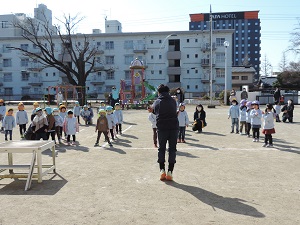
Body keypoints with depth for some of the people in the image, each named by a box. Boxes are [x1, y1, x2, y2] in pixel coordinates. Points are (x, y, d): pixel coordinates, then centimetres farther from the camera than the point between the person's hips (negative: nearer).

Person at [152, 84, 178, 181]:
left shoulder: (157, 102, 4)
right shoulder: (173, 101, 8)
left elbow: (154, 112, 11)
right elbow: (175, 112, 14)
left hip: (161, 128, 0)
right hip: (174, 127, 1)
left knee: (161, 149, 12)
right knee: (172, 149, 6)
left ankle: (162, 170, 5)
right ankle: (170, 172, 3)